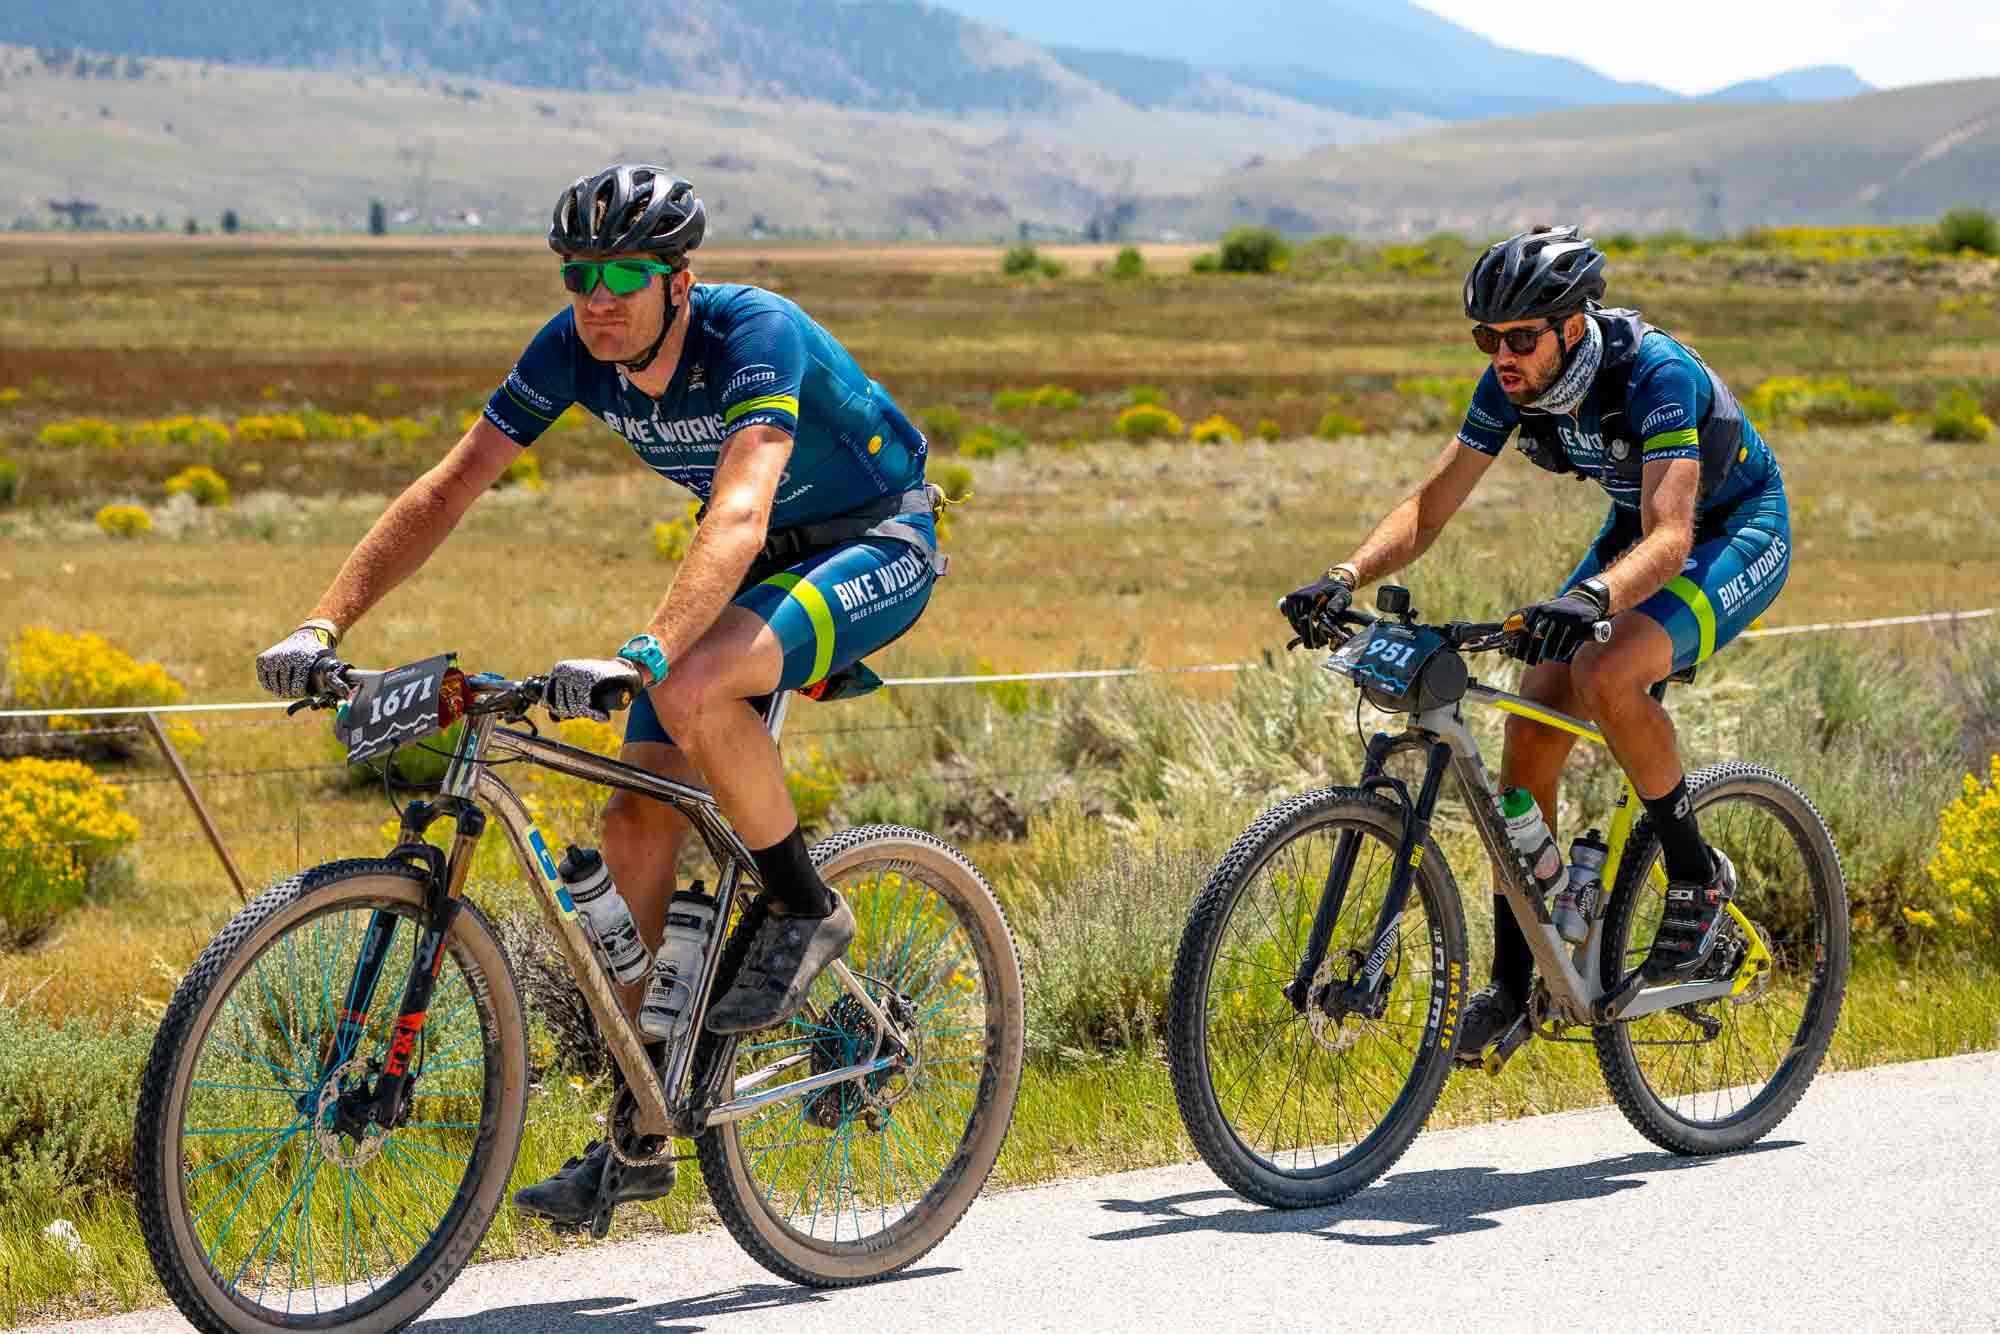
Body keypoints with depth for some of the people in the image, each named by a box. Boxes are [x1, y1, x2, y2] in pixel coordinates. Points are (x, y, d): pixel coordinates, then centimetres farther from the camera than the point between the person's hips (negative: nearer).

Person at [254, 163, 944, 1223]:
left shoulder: (755, 336, -31)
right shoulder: (575, 348, -13)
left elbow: (739, 513, -46)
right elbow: (449, 488, -12)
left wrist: (638, 657, -60)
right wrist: (323, 624, -24)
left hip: (875, 545, -7)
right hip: (759, 565, 7)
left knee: (692, 689, -35)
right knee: (638, 823, -5)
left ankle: (804, 911, -10)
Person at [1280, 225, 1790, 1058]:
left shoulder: (1655, 372, -33)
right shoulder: (1513, 383, -14)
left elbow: (1669, 536, -43)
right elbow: (1431, 505, -11)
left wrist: (1589, 600, -62)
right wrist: (1347, 576, -29)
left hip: (1739, 535, -7)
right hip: (1638, 529, 7)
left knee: (1606, 674, -34)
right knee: (1531, 733, -8)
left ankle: (1697, 874, -11)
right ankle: (1511, 983, 0)